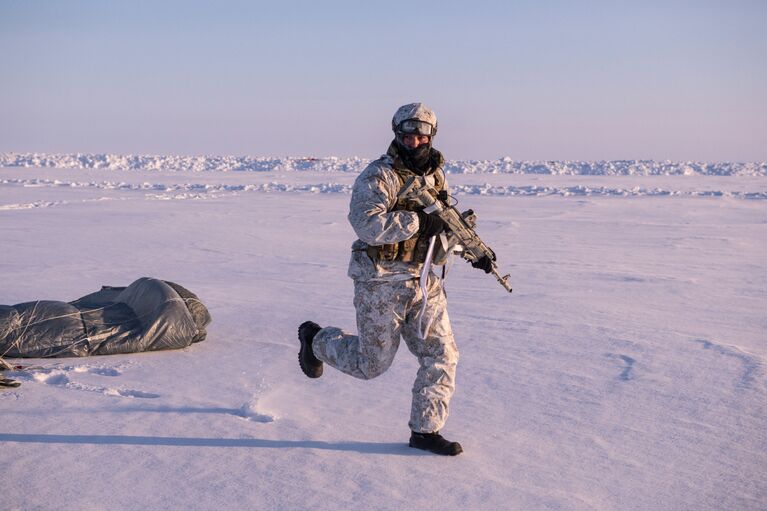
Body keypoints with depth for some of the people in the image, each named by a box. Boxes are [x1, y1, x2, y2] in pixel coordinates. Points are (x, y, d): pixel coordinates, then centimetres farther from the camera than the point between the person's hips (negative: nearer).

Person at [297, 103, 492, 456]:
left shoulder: (436, 175, 10)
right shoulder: (379, 176, -15)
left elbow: (445, 225, 21)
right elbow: (366, 223, -28)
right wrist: (418, 221, -30)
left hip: (423, 280, 7)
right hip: (381, 283, -7)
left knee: (441, 355, 1)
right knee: (372, 364, 6)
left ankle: (425, 430, 14)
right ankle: (316, 339, 33)